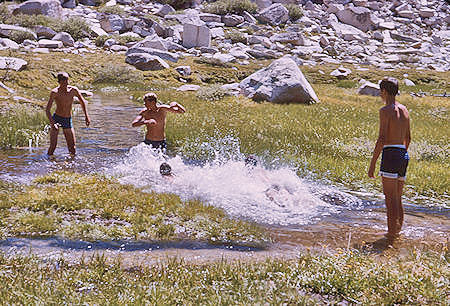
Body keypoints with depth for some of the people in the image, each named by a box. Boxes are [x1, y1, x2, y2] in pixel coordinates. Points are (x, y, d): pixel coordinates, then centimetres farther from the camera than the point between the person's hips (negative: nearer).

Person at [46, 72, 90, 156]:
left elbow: (82, 101, 10)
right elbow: (47, 110, -20)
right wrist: (52, 123, -33)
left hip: (68, 120, 3)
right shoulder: (54, 92, -17)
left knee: (72, 148, 4)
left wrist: (86, 116, 7)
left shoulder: (73, 90, -8)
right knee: (53, 146, -10)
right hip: (56, 119, -3)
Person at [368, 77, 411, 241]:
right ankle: (398, 229, 20)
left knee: (390, 198, -5)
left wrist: (372, 163, -14)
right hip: (404, 155, 8)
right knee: (397, 198, 15)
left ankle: (392, 232, -5)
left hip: (390, 153, -8)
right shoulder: (404, 110, 14)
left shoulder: (385, 110, -9)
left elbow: (382, 138, -15)